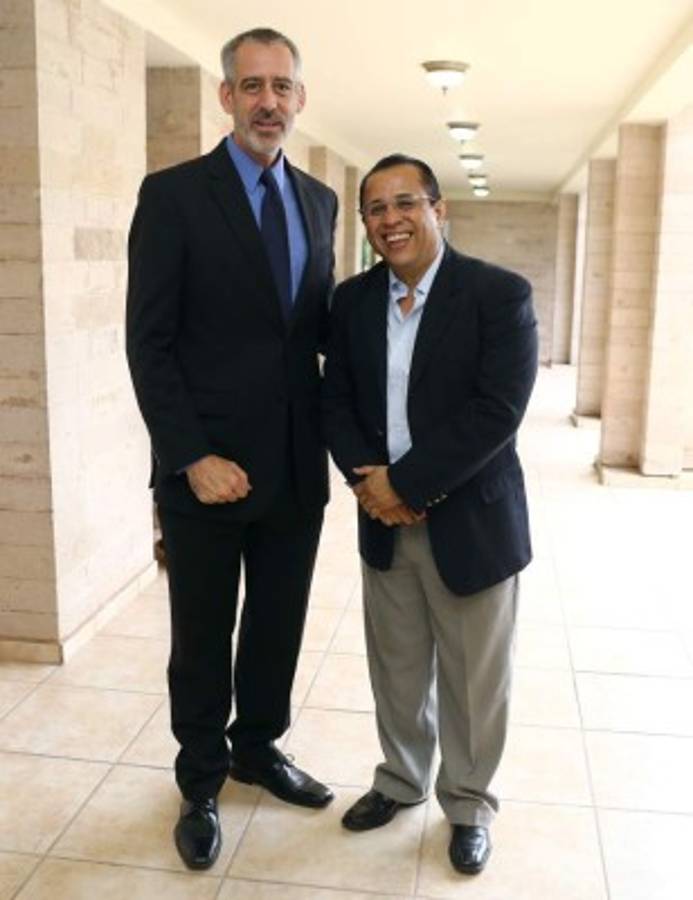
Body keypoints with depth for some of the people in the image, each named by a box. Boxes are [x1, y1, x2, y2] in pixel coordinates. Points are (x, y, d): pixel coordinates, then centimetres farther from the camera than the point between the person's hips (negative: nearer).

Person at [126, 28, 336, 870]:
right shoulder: (173, 193, -6)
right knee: (202, 639, 11)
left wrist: (335, 429, 1)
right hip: (208, 470, -4)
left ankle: (258, 747, 41)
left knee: (279, 626, 17)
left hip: (297, 467, 5)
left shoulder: (318, 200, 10)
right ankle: (200, 783, 32)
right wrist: (192, 456, -18)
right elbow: (149, 342, -10)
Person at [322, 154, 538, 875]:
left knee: (471, 680, 11)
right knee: (396, 670, 17)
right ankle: (401, 779, 41)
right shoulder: (352, 300, 4)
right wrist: (368, 480, -12)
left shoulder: (501, 294, -12)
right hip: (384, 521, 4)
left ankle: (468, 804, 34)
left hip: (472, 522, -4)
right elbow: (336, 402, 5)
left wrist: (404, 483, -19)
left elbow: (496, 412, -19)